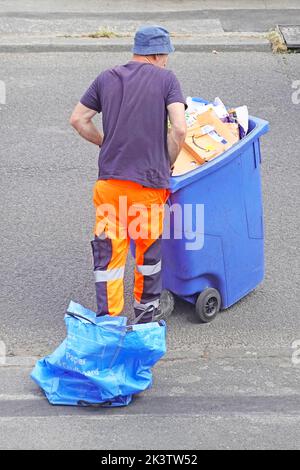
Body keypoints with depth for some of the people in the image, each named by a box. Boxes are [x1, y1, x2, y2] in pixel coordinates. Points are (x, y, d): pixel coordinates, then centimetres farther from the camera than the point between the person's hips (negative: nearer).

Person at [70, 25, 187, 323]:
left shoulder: (107, 78, 10)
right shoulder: (165, 78, 0)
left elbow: (78, 120, 13)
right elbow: (179, 128, -11)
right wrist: (168, 163, 4)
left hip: (109, 180, 3)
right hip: (149, 181, -2)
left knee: (108, 250, 6)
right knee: (148, 247, 16)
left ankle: (107, 318, 8)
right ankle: (146, 307, 32)